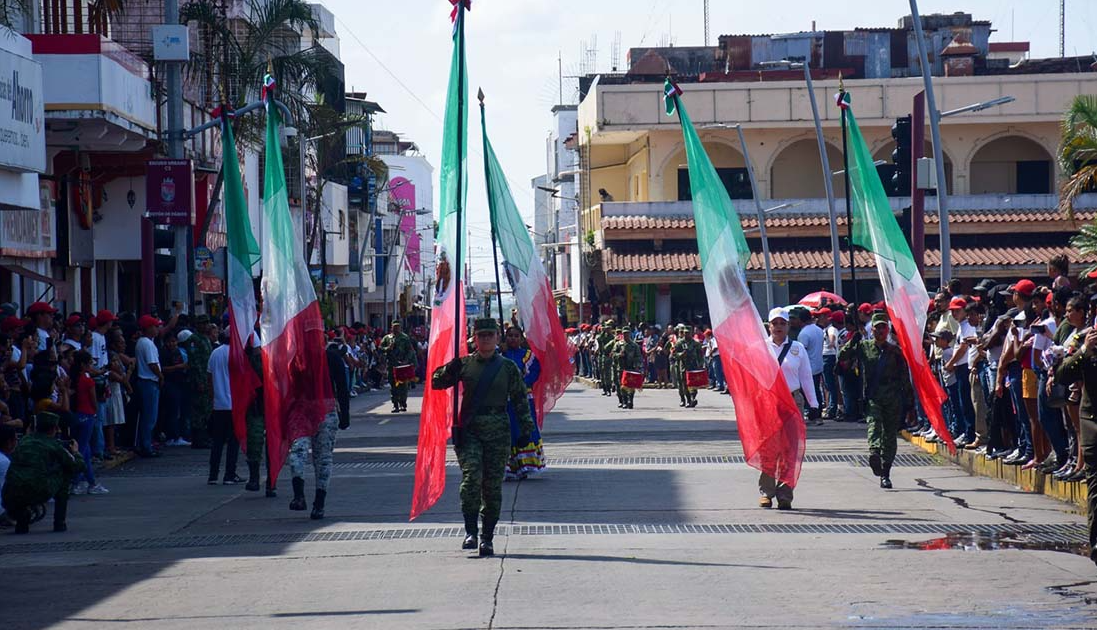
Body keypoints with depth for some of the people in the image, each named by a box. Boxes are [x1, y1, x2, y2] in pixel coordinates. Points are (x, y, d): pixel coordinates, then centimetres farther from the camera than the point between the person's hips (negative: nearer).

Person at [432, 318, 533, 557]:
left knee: (493, 485, 2)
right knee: (471, 477, -18)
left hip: (498, 431, 1)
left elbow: (520, 399, 9)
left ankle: (487, 537, 11)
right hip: (469, 430, -1)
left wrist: (526, 427, 1)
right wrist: (449, 370, -11)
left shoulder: (508, 367, 7)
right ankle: (470, 532, -14)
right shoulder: (464, 364, 7)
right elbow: (436, 382, 9)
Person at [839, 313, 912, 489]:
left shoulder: (895, 351, 9)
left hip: (893, 398, 1)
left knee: (890, 436, 4)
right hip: (872, 397, -1)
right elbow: (841, 357, 5)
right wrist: (852, 342, -9)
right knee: (874, 423, -28)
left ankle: (885, 474, 10)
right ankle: (874, 452, -52)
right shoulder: (863, 346, 9)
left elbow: (904, 376, 10)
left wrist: (907, 398, 5)